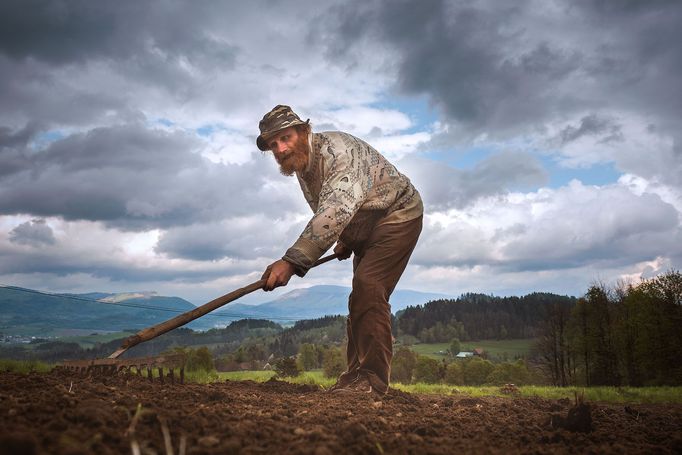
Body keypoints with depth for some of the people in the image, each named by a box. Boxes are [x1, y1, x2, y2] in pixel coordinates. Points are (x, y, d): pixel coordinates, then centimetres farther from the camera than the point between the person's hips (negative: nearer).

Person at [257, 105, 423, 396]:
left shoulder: (336, 150, -30)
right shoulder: (301, 166, 1)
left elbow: (336, 210, -46)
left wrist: (292, 260, -52)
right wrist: (344, 240, 4)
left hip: (398, 215, -9)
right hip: (365, 229, 9)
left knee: (368, 287, -23)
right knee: (360, 299, 7)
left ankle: (372, 379, -19)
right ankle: (357, 378, 13)